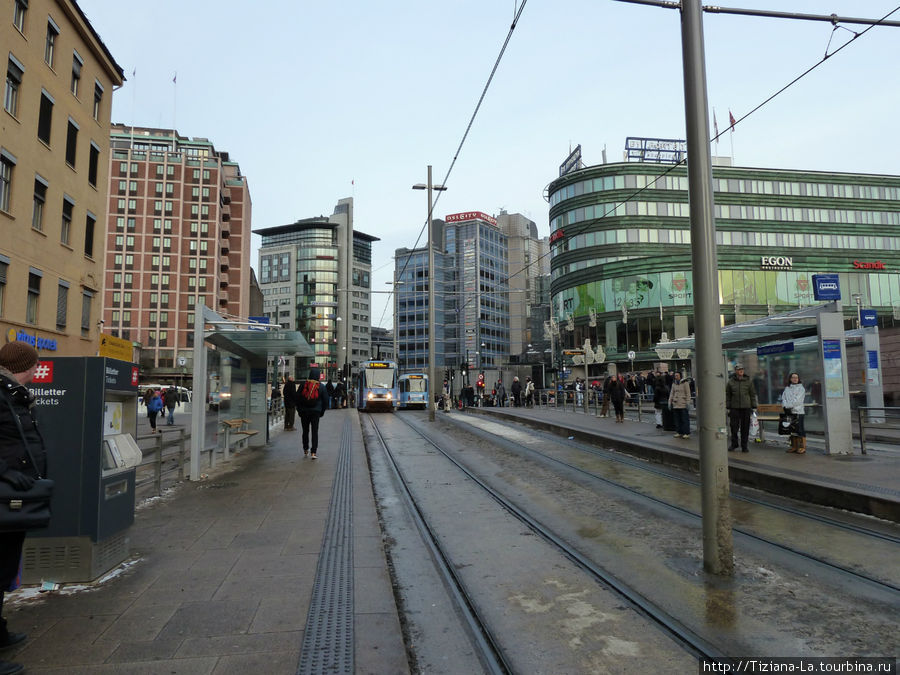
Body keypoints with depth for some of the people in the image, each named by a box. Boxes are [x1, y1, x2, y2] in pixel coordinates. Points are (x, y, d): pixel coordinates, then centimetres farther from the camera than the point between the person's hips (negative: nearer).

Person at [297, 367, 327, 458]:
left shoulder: (303, 385, -4)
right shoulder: (322, 387, -3)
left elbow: (297, 398, 1)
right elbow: (326, 400, 2)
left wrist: (300, 410, 10)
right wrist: (322, 412, 13)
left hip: (304, 411, 1)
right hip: (316, 412, -1)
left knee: (305, 431, 15)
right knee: (315, 432, 1)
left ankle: (305, 450, 25)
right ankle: (313, 452, -7)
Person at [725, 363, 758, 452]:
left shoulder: (748, 381, 6)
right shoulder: (731, 382, 4)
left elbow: (753, 394, 9)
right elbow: (727, 395, 6)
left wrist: (754, 407, 3)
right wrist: (728, 407, 1)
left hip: (746, 408, 1)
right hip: (734, 408, -1)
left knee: (745, 428, 3)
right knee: (734, 427, 1)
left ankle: (744, 446, 12)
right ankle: (733, 445, 14)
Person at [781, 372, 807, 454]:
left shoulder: (801, 388, 1)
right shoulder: (787, 388, 15)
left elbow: (797, 400, -10)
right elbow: (784, 398, 7)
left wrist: (789, 406, -14)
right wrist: (785, 406, -10)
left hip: (798, 411, -5)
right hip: (789, 411, 5)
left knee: (800, 429, -6)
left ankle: (802, 447, -2)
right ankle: (794, 446, 15)